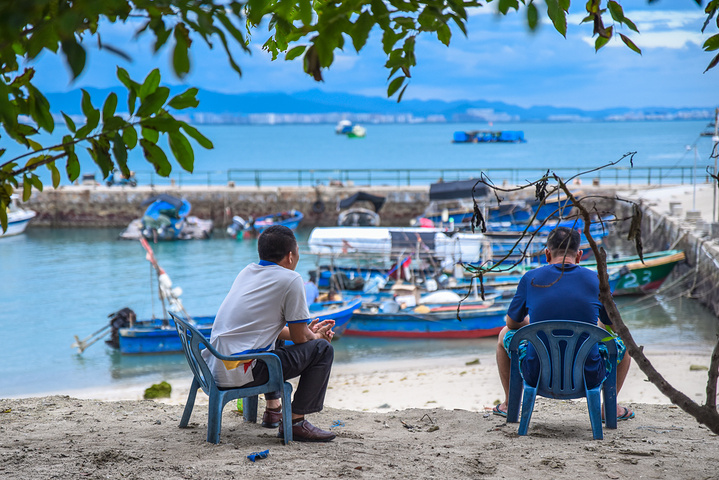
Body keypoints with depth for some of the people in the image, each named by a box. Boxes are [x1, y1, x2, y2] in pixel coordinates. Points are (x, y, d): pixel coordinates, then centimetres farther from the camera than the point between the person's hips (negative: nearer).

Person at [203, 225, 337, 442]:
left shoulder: (247, 271, 16)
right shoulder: (290, 279, -7)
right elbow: (300, 338, -2)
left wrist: (309, 332, 31)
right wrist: (317, 337, 21)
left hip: (214, 367, 9)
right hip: (240, 373, -9)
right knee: (322, 349, 0)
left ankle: (273, 408, 37)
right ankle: (295, 421, 1)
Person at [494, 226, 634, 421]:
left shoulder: (531, 279, -2)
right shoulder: (596, 280, -1)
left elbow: (513, 323, 14)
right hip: (588, 377, 0)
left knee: (506, 334, 31)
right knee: (623, 341, 28)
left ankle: (510, 403, 39)